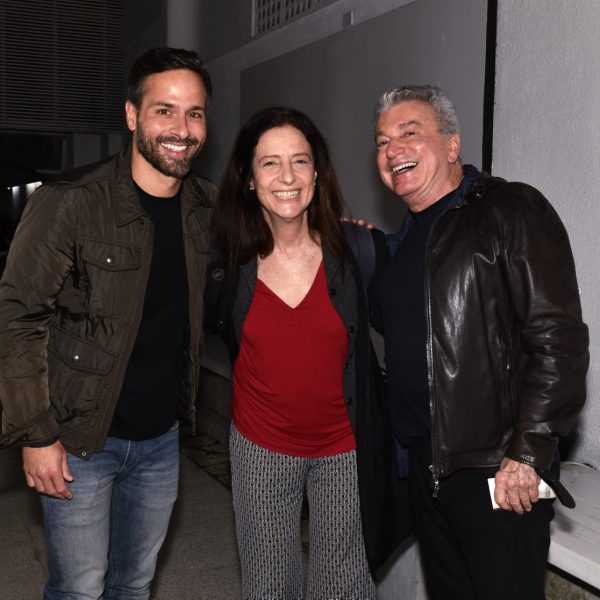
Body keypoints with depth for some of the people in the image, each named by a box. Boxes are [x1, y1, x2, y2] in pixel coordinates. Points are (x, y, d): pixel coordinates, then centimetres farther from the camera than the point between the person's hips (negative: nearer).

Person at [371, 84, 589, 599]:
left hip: (500, 470, -7)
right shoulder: (404, 239, 14)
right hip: (425, 466, 7)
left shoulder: (512, 210, -9)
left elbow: (558, 339, -16)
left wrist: (527, 454, -20)